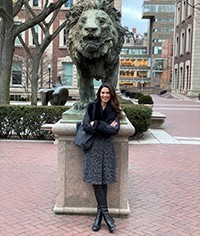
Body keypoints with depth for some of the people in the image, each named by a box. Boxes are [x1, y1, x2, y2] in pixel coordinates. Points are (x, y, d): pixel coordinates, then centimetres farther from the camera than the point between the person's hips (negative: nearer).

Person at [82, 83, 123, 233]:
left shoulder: (115, 111, 6)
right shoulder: (91, 107, 6)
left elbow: (115, 130, -8)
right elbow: (86, 126, -6)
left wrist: (97, 124, -12)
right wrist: (106, 127, -11)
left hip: (107, 147, 0)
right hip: (93, 147, 0)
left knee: (103, 180, -1)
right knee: (96, 179, -7)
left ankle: (100, 213, 7)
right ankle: (105, 213, -1)